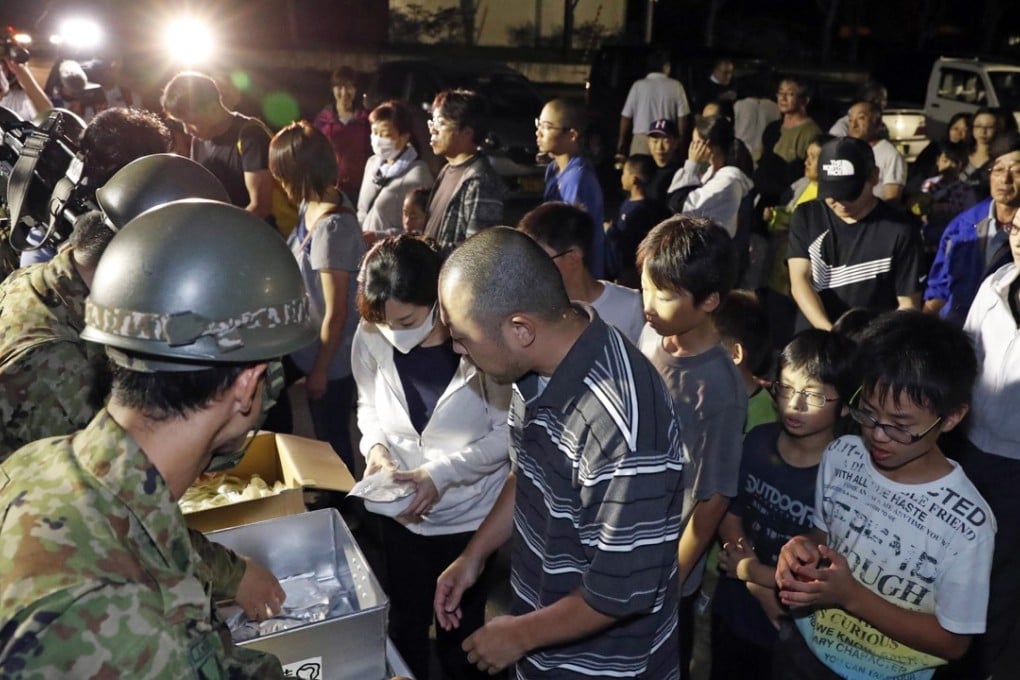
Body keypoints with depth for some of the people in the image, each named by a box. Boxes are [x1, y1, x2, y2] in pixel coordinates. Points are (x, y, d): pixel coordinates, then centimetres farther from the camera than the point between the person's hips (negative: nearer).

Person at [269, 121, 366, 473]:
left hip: (329, 357, -9)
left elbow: (336, 312, -24)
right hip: (310, 343, 9)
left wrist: (320, 369, -15)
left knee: (332, 441, 13)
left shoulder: (331, 227, -29)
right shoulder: (313, 205, -3)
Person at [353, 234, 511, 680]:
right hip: (400, 512, 3)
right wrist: (375, 446, -15)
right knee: (406, 622, 25)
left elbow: (508, 432, -19)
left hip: (471, 514, -3)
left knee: (460, 632, 20)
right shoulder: (371, 338, -15)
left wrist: (443, 472, -27)